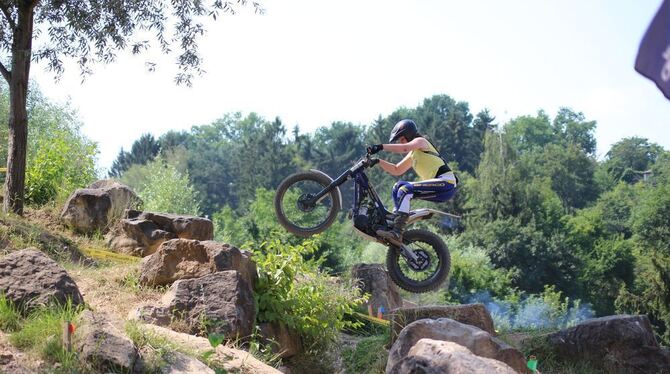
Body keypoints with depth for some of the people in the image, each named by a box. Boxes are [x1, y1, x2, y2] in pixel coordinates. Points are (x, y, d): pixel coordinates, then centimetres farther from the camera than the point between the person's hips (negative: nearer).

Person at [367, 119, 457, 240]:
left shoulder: (420, 141, 0)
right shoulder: (412, 155, 26)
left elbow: (405, 148, -22)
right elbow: (396, 170, 26)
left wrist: (381, 147, -26)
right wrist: (377, 161, 15)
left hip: (446, 182, -10)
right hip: (437, 185, 10)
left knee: (405, 189, -24)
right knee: (398, 187, 13)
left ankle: (397, 232, -34)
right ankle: (395, 220, 7)